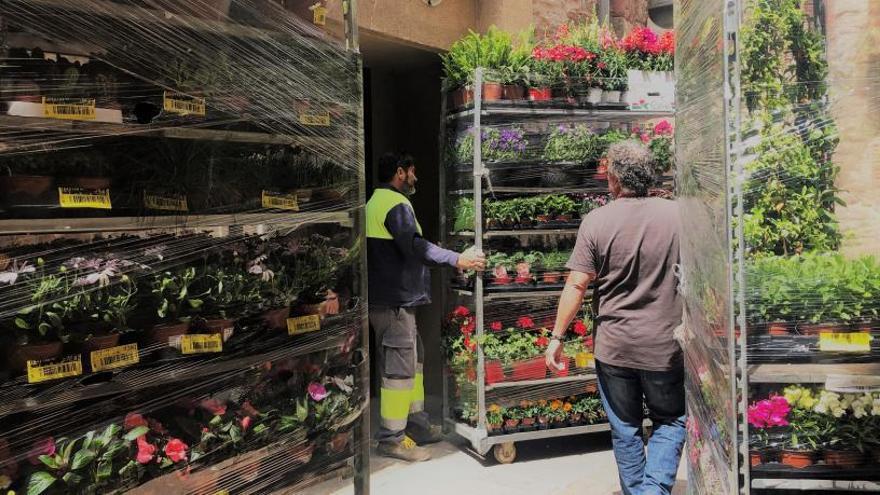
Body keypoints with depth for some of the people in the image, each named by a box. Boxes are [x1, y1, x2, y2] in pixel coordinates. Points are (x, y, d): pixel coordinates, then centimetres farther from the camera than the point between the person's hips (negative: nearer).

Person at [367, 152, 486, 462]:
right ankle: (392, 439, 4)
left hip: (389, 298, 11)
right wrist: (457, 260, -24)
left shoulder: (377, 201, 19)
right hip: (395, 300, -11)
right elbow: (415, 246, -26)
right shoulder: (396, 204, -15)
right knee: (399, 368, -4)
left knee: (413, 361, 17)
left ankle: (416, 425, 26)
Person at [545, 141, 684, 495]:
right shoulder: (677, 215, -6)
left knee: (625, 431, 16)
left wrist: (557, 337, -2)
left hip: (613, 346, 0)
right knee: (671, 421, 18)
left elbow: (577, 285, -10)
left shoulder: (597, 221, -9)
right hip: (665, 346, 0)